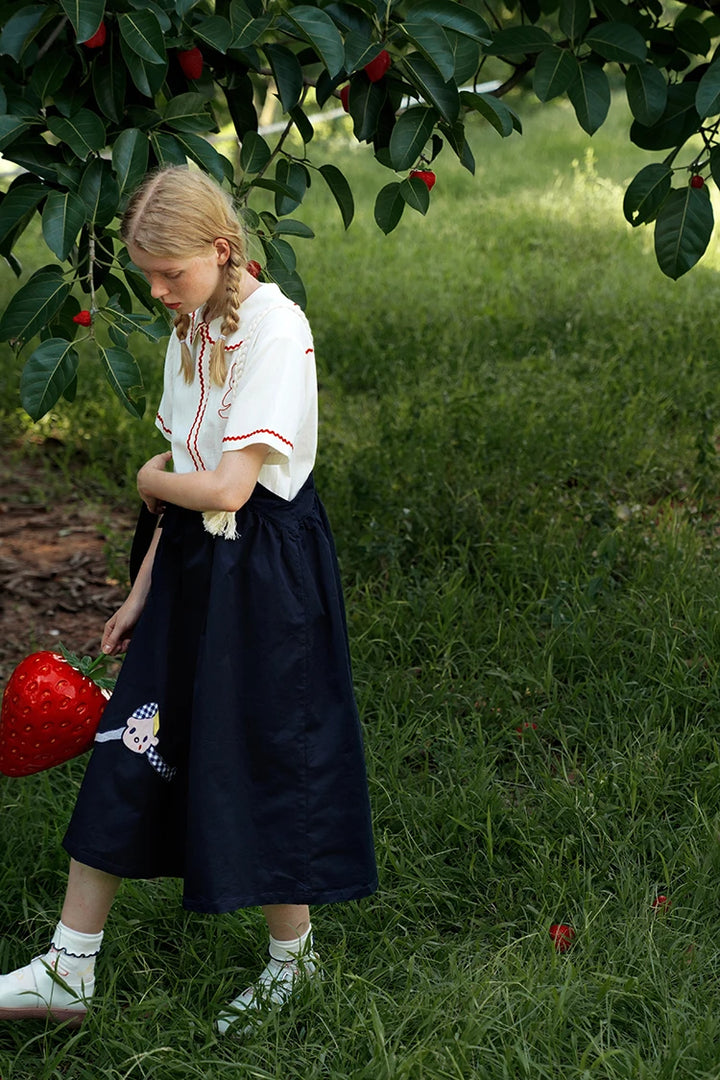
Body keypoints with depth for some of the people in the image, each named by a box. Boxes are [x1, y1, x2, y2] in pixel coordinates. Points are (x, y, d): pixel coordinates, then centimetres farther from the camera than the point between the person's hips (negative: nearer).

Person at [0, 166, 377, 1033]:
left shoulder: (275, 329, -17)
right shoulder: (192, 328, 9)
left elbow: (226, 486, -22)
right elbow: (185, 471, 12)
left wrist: (151, 480, -3)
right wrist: (143, 589, 11)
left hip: (262, 570, -8)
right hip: (191, 563, 8)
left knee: (265, 759, 4)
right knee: (126, 753, 7)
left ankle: (292, 956, 25)